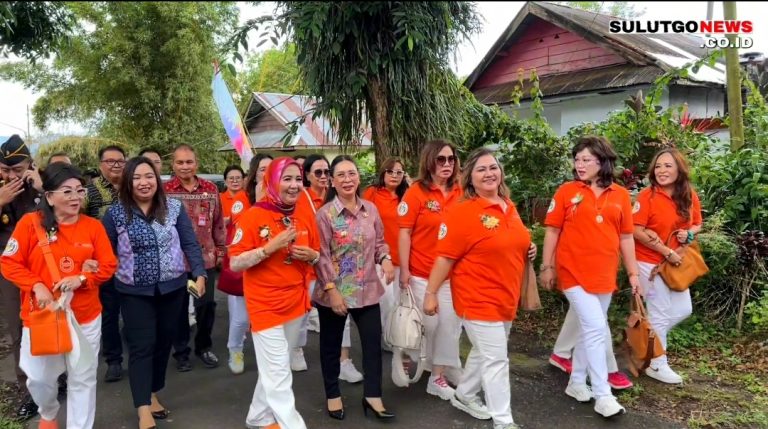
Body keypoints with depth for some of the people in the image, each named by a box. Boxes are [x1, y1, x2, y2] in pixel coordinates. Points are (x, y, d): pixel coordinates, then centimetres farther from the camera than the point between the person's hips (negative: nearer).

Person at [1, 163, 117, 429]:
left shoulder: (93, 226, -2)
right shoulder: (30, 222, -7)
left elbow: (108, 266, -1)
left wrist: (81, 279, -18)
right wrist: (37, 286, -17)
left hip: (85, 316, 1)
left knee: (83, 379, 10)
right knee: (39, 377, 13)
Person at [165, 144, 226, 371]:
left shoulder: (211, 190, 3)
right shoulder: (164, 191, -5)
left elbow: (218, 222, 8)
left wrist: (220, 250, 8)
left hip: (206, 258, 2)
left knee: (207, 304, 9)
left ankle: (204, 347, 29)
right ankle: (181, 351, 25)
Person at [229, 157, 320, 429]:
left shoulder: (304, 218, 5)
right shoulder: (253, 216, -13)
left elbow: (314, 258, 16)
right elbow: (235, 263, -14)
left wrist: (312, 256, -8)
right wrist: (271, 246, -24)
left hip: (296, 304, 6)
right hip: (266, 306, -6)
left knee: (274, 369, 18)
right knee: (279, 376, -3)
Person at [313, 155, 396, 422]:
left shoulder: (370, 209, 1)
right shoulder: (324, 214, -12)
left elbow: (379, 242, 11)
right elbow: (322, 256, -13)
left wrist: (385, 259, -9)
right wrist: (332, 290, -17)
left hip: (367, 290, 4)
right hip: (334, 291, -3)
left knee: (373, 342, 7)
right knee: (331, 345, 12)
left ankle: (372, 397, 24)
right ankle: (333, 395, 31)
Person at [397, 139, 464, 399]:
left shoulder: (460, 193, 2)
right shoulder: (416, 192, -9)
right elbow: (404, 233, -9)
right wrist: (404, 270, -11)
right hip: (422, 273, -4)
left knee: (449, 324, 8)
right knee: (426, 324, 8)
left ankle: (438, 375, 25)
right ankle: (408, 361, 35)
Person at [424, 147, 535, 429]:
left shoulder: (509, 207, 6)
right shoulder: (463, 212, -17)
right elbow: (445, 257, -16)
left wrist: (528, 249, 3)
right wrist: (431, 293, -14)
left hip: (506, 298, 8)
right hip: (479, 299, -8)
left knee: (484, 352, 21)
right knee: (496, 359, -2)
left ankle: (464, 395, 41)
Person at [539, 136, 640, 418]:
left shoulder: (620, 195, 5)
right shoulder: (566, 191, -3)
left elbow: (625, 237, 8)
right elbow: (552, 231, -1)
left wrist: (633, 272, 8)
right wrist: (547, 267, -3)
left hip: (604, 275, 4)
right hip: (574, 272, -4)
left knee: (590, 329, 13)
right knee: (595, 328, -9)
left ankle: (577, 382, 30)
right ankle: (603, 395, 1)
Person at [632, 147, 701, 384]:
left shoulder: (690, 197, 1)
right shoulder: (647, 195, -16)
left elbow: (697, 225, 14)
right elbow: (637, 232, -18)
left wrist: (688, 234, -9)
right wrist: (666, 252, -20)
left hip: (675, 262, 6)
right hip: (650, 262, -6)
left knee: (683, 310, 11)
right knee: (661, 313, 1)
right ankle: (657, 365, 17)